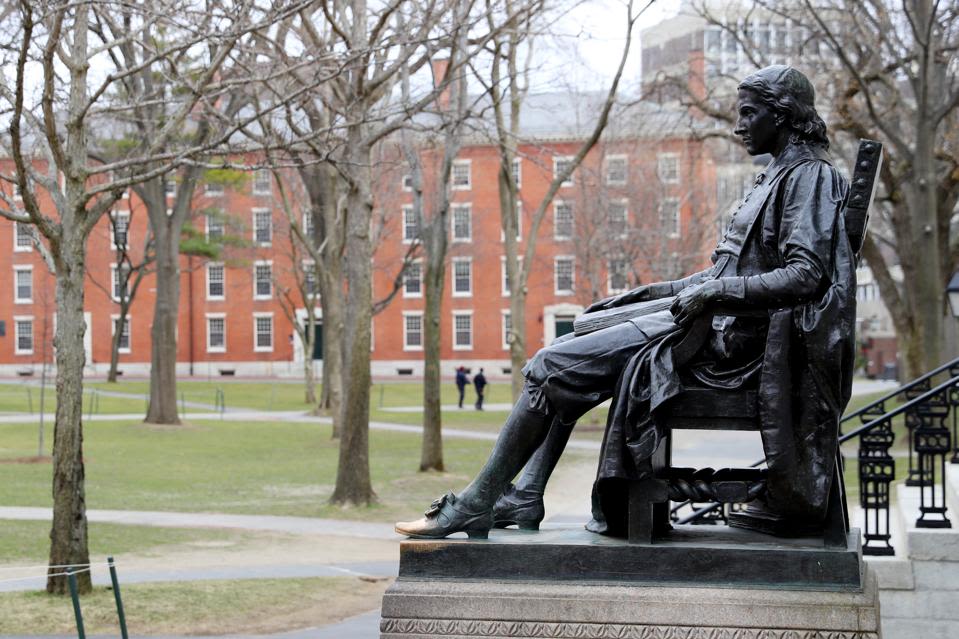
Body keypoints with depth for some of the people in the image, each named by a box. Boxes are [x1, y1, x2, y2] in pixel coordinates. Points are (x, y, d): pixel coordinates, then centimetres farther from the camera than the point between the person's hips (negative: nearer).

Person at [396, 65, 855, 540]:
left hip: (729, 339, -11)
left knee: (550, 367, -12)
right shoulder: (778, 178, 22)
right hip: (716, 328, 11)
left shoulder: (809, 176, -9)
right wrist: (648, 293, 19)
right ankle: (522, 499, 9)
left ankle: (475, 507, -5)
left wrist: (714, 291, -28)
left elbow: (806, 276, -21)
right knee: (564, 367, 16)